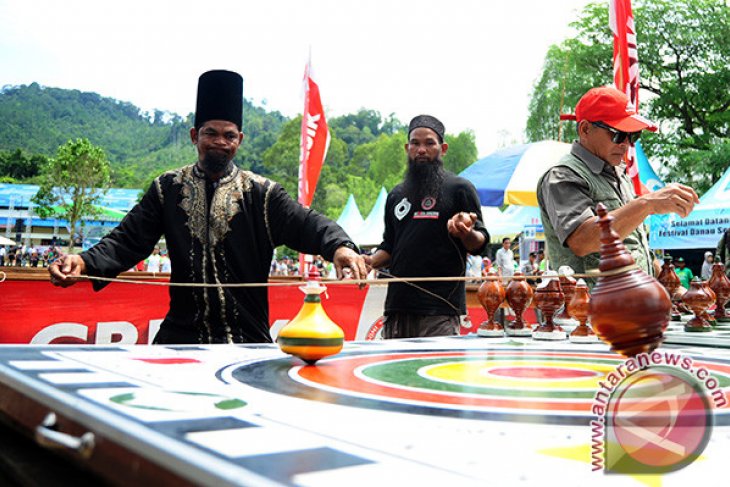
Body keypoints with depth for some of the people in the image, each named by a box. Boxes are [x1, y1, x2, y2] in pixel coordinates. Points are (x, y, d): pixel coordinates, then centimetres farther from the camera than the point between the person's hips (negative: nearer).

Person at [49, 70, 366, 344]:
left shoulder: (262, 193, 3)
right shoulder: (167, 189, 8)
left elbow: (306, 225, -11)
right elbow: (128, 241, 3)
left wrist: (340, 247, -33)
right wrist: (84, 262, -16)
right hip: (182, 336, 1)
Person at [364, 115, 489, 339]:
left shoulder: (460, 188, 3)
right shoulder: (396, 195, 20)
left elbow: (480, 244, -1)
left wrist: (466, 233, -23)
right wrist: (371, 261, 6)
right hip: (397, 307, 5)